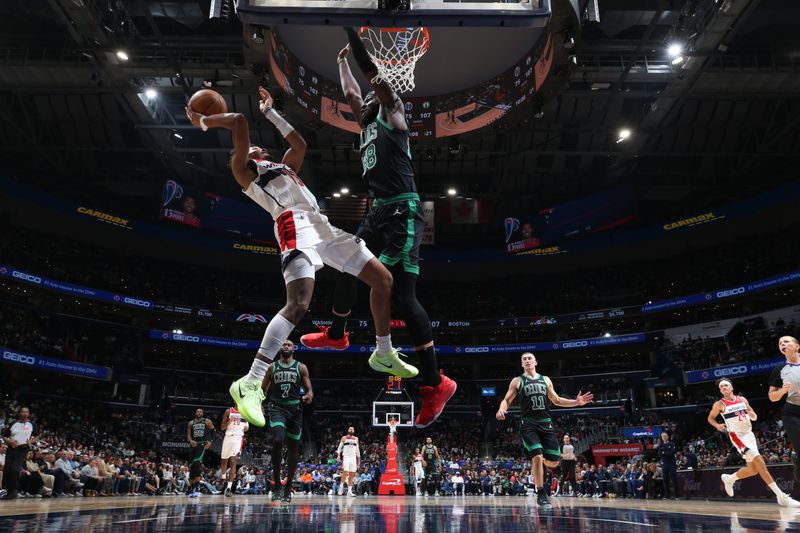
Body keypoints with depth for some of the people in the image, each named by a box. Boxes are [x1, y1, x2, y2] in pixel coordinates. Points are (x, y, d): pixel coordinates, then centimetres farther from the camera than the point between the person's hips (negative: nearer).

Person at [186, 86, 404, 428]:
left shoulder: (282, 167, 36)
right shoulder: (243, 168, 14)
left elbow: (300, 143, 43)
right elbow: (239, 121, 3)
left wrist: (269, 113, 50)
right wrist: (203, 122, 16)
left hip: (321, 223, 9)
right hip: (296, 225, -8)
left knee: (383, 279, 8)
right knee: (299, 304, -29)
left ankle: (384, 354, 20)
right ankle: (250, 384, -27)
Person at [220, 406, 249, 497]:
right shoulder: (228, 411, 3)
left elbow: (247, 426, 16)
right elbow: (222, 427, 3)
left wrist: (246, 428, -8)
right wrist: (229, 421, -16)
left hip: (238, 438, -1)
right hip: (228, 437, 1)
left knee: (233, 461, -14)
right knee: (224, 460, 13)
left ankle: (229, 487, -16)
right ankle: (223, 477, 43)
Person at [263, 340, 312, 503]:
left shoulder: (301, 367, 7)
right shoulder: (272, 367, 10)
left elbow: (309, 389, 5)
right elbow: (263, 390, 18)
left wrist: (309, 396, -16)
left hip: (295, 408, 1)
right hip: (277, 408, -1)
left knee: (293, 448, 5)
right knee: (277, 440, -25)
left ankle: (288, 487, 21)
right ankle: (276, 485, -15)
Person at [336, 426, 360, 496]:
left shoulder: (356, 439, 15)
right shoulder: (344, 438, 5)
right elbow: (339, 447, 1)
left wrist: (358, 458, 12)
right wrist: (338, 455, -13)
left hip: (353, 457, 4)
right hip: (346, 457, -4)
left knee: (352, 474, -1)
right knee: (346, 472, -17)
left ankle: (349, 491, 2)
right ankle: (341, 486, 2)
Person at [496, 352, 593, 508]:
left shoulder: (545, 380, 14)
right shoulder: (517, 381, 5)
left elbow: (556, 400, 20)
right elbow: (506, 400, 3)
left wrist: (576, 402, 6)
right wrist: (501, 409, -21)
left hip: (545, 423, 4)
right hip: (528, 424, -3)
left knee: (553, 461, 0)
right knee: (537, 456, -19)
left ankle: (537, 463, 35)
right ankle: (541, 493, -3)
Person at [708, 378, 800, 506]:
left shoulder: (742, 399, 8)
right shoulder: (719, 404, -5)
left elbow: (753, 414, 17)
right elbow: (710, 418, 7)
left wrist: (754, 416, -7)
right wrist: (717, 426, -13)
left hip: (749, 434, 6)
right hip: (737, 436, -6)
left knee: (753, 470, 10)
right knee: (760, 463, -20)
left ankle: (729, 479, 35)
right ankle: (782, 497, -20)